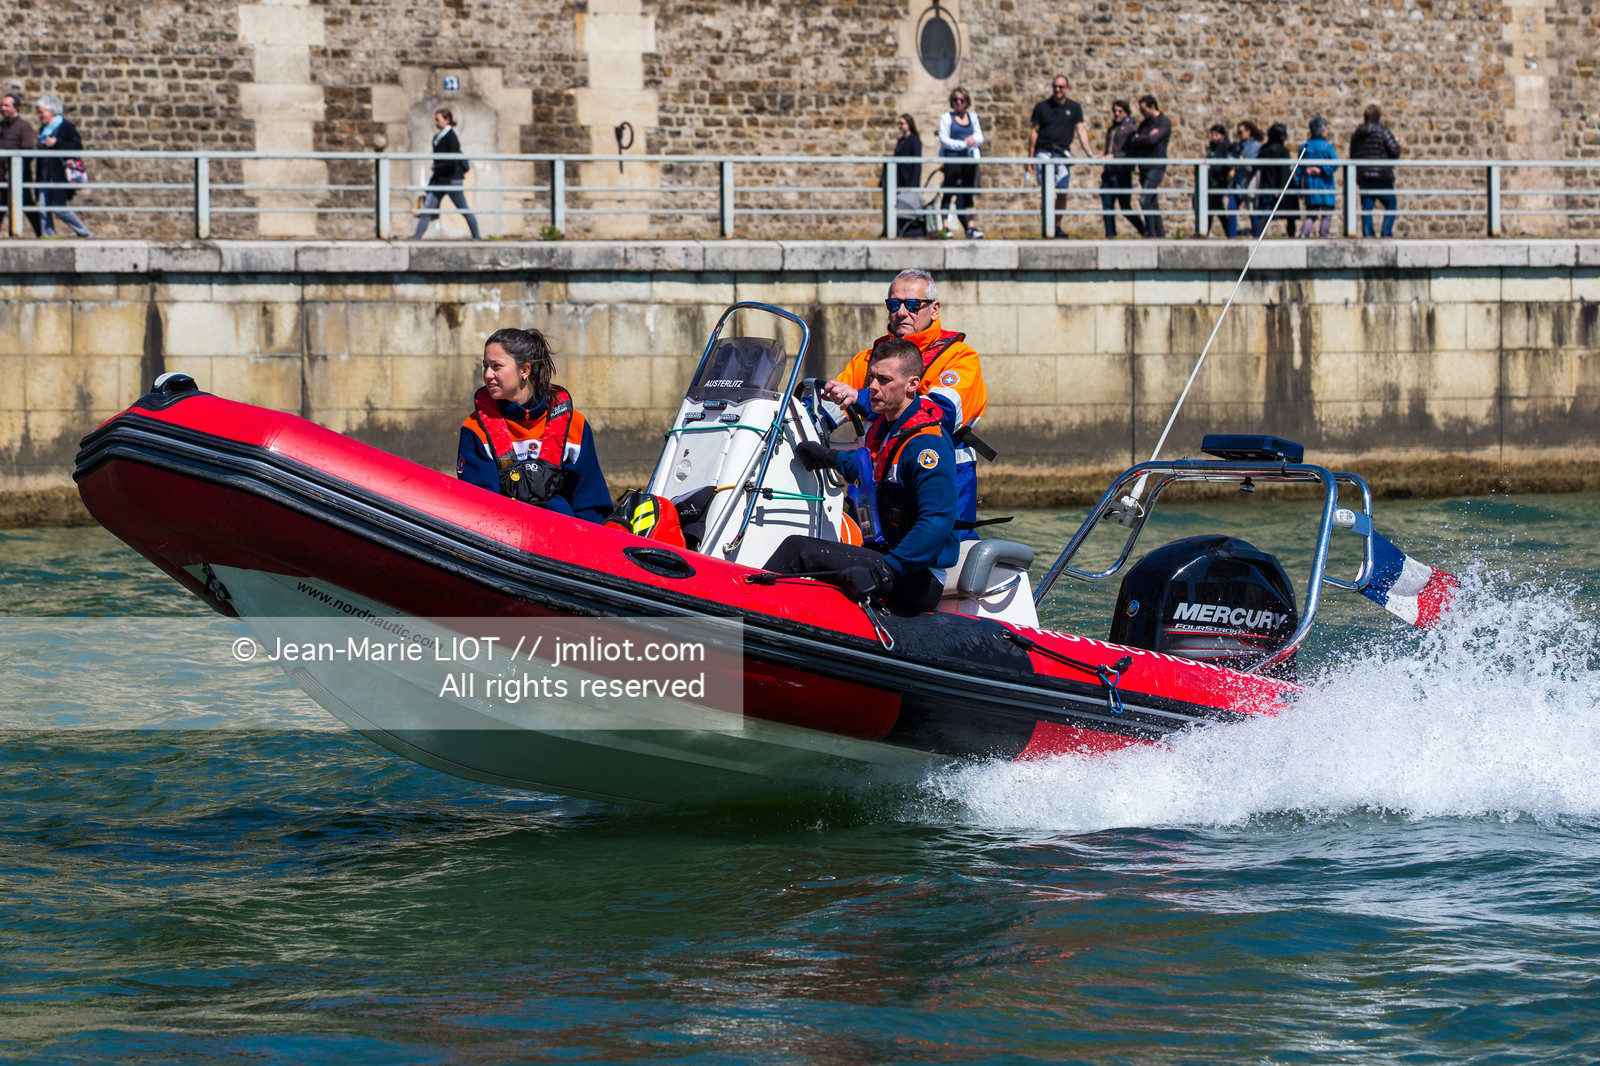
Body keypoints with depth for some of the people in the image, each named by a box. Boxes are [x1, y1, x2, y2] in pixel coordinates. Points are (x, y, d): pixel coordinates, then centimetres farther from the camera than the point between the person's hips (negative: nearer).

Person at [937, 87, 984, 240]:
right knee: (949, 192, -10)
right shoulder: (946, 118, 3)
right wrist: (963, 144, -15)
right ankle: (944, 227, -13)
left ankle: (970, 227, 4)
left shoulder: (972, 117, 16)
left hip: (970, 158, 4)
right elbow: (944, 140, -6)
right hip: (952, 158, -4)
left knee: (967, 194, 5)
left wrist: (973, 139, -12)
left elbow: (980, 137, 12)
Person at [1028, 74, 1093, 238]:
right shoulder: (1042, 107, 5)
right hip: (1044, 152, -2)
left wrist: (1090, 153, -5)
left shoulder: (1074, 108, 9)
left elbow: (1080, 131, 6)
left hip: (1063, 152, 2)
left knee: (1062, 193, 2)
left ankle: (1057, 226, 15)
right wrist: (1031, 157, 1)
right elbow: (1034, 131, 6)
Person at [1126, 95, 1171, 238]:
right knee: (1152, 202, 8)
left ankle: (1151, 232, -13)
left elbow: (1152, 140, -18)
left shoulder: (1164, 122, -5)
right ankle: (1160, 233, 12)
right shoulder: (1144, 124, 17)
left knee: (1145, 201, -17)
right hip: (1144, 167, 8)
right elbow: (1133, 143, 8)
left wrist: (1138, 138, -1)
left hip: (1156, 167, -8)